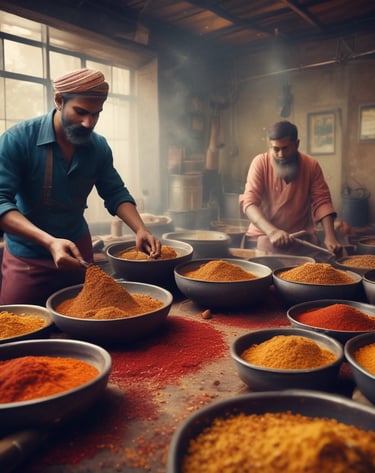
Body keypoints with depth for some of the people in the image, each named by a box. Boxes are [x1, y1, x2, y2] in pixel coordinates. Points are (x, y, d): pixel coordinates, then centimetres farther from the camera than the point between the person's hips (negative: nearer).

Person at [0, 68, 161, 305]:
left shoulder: (99, 147, -4)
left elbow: (115, 193, 4)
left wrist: (141, 229, -15)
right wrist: (50, 241, -37)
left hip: (79, 251, 4)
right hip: (27, 259, -3)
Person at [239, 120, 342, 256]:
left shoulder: (311, 165, -2)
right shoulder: (260, 163, -9)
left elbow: (322, 201, -4)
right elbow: (249, 202, -17)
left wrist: (330, 236, -21)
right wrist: (272, 231, -33)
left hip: (302, 238, 2)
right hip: (264, 236, -1)